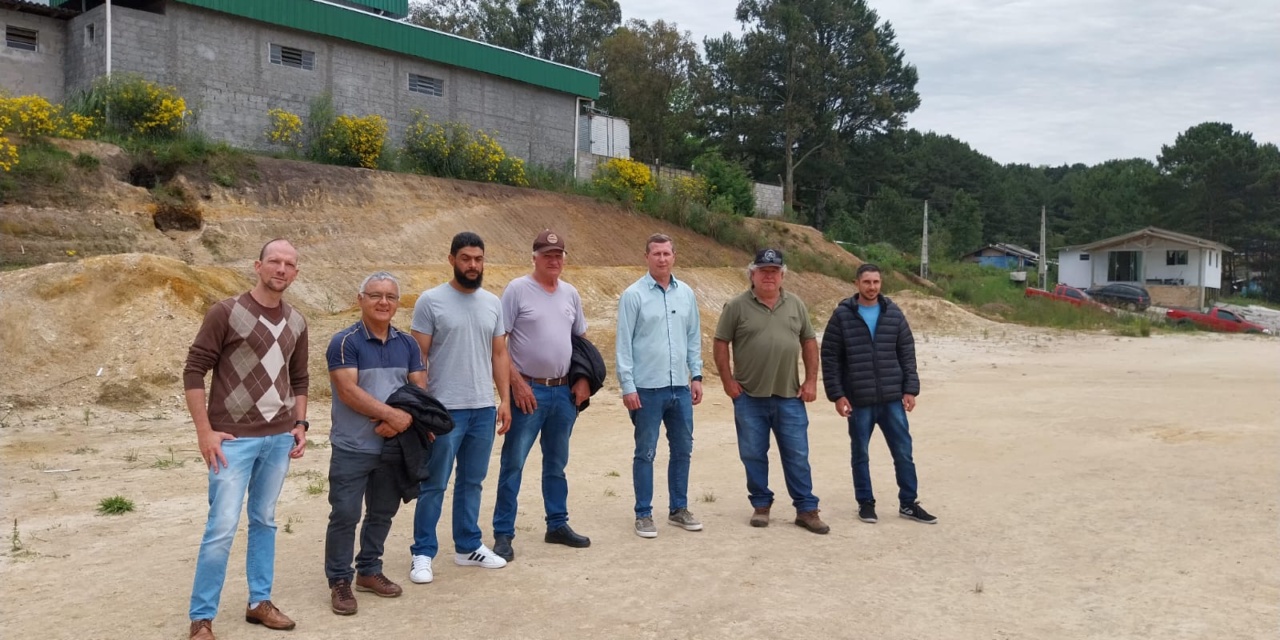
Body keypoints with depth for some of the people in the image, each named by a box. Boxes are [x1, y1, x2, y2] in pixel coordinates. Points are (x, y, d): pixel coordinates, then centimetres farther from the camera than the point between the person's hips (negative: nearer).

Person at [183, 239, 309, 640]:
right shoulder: (226, 312, -8)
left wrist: (300, 424, 7)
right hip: (233, 438, -5)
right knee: (222, 527, -4)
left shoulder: (296, 323, 8)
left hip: (279, 438, 5)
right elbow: (194, 370, -8)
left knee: (264, 521, 14)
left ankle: (259, 602, 27)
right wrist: (204, 431, -12)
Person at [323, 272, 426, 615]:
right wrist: (393, 414, -20)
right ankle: (339, 581, 14)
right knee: (345, 514, 0)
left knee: (383, 512, 15)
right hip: (352, 448, -5)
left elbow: (420, 389, 4)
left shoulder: (408, 344, 6)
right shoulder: (345, 342, -10)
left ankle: (369, 570, 31)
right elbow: (348, 392, -18)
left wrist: (402, 420, -14)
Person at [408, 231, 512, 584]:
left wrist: (505, 399, 6)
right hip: (444, 409, -5)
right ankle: (423, 553, 14)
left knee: (471, 482, 15)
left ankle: (468, 546, 27)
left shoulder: (492, 303, 8)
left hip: (483, 409, 5)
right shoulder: (431, 300, -7)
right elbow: (419, 357, -7)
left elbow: (499, 354, 11)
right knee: (434, 485, 3)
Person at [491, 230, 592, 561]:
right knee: (514, 463, -1)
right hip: (529, 390, -6)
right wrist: (517, 382, -15)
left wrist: (583, 379, 6)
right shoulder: (517, 289, -8)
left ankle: (557, 525, 27)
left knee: (557, 463, 16)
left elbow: (581, 338, 17)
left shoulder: (570, 293, 9)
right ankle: (503, 534, 7)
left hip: (564, 391, 6)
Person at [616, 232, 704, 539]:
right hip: (647, 388, -5)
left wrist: (696, 375, 7)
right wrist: (627, 386, -11)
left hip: (680, 387, 5)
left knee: (683, 450, 12)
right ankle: (644, 514, 16)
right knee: (645, 453, 4)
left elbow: (694, 338, 12)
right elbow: (624, 343, -7)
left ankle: (679, 508, 27)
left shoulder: (686, 293, 7)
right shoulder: (633, 295, -6)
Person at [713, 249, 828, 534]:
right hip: (749, 396, -2)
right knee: (753, 454, 8)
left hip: (789, 396, 2)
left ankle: (806, 509, 14)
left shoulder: (796, 305, 7)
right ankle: (761, 505, 23)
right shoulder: (737, 306, -3)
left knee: (797, 455, 5)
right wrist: (728, 381, -6)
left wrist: (811, 380, 4)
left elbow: (809, 341, 11)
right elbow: (721, 344, -1)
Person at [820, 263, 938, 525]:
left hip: (892, 399, 2)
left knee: (903, 451, 7)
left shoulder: (893, 313, 4)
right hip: (858, 400, -2)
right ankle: (866, 502, 23)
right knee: (860, 454, 9)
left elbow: (907, 353, 7)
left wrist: (910, 389, 0)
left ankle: (908, 503, 20)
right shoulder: (842, 315, -4)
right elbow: (829, 357, -3)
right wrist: (836, 394, -8)